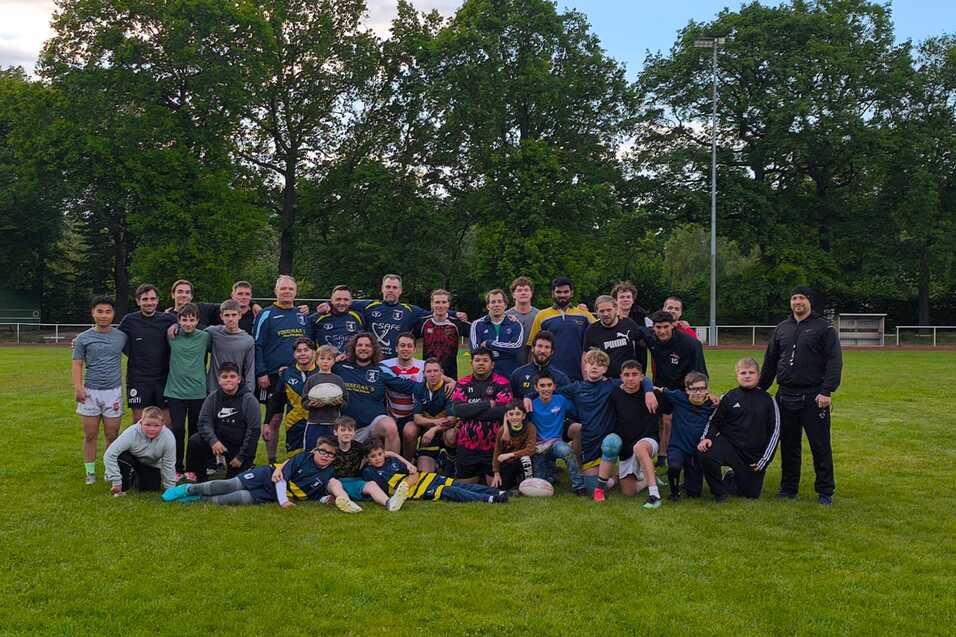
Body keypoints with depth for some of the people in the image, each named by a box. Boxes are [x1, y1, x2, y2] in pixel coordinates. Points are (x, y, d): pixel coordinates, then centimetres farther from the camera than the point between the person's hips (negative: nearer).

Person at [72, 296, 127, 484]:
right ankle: (90, 472, 14)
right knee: (90, 435, 6)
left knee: (112, 436, 5)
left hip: (114, 391, 0)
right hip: (90, 391, 0)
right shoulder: (83, 338, 2)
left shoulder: (121, 337, 4)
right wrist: (78, 387, -10)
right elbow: (77, 364, 2)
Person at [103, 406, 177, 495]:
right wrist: (116, 482, -32)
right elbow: (109, 455, -33)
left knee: (151, 489, -14)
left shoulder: (169, 438, -32)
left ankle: (135, 479, 22)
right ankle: (123, 488, -7)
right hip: (132, 459, -2)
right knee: (122, 457, -33)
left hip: (151, 466, 2)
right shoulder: (131, 433, -35)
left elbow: (169, 465, -20)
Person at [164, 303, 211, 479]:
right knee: (178, 429, -1)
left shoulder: (204, 337, -1)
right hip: (175, 390, 0)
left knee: (196, 430, 8)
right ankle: (177, 468, 11)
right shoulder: (172, 336, -1)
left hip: (198, 391, 0)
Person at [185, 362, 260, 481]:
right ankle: (198, 480, -6)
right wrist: (213, 440, -27)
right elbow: (204, 422, -6)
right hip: (219, 442, 3)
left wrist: (241, 457, -12)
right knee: (194, 441, -23)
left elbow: (253, 431, -11)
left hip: (240, 447, -3)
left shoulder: (249, 400, -11)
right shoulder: (213, 398, -1)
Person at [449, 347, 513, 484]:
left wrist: (470, 412, -14)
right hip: (467, 447, 3)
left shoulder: (502, 384, -4)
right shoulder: (463, 384, 4)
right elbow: (456, 409, -11)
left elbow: (503, 411, -18)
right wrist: (487, 404, -15)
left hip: (494, 447, -2)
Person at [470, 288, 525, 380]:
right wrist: (506, 351, -8)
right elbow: (476, 349, -7)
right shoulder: (477, 325, 7)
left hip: (511, 374, 0)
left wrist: (489, 343, -9)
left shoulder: (515, 324, 7)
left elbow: (517, 346, -10)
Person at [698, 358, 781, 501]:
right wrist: (706, 438, -13)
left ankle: (732, 477, 37)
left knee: (752, 494, 2)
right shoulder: (728, 397, 3)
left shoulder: (767, 400, 2)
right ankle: (719, 490, -3)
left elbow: (775, 431, 4)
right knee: (707, 456, -32)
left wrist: (764, 459, -1)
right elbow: (714, 421, 7)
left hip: (754, 454, 1)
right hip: (728, 443, -1)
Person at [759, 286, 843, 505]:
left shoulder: (824, 327, 0)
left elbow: (834, 361, -8)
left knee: (820, 446, 0)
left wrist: (827, 391, -17)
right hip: (786, 395, 5)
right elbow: (769, 362, 19)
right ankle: (788, 487, 21)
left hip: (814, 397, -4)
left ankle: (825, 491, 10)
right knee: (788, 445, 11)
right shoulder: (781, 329, 14)